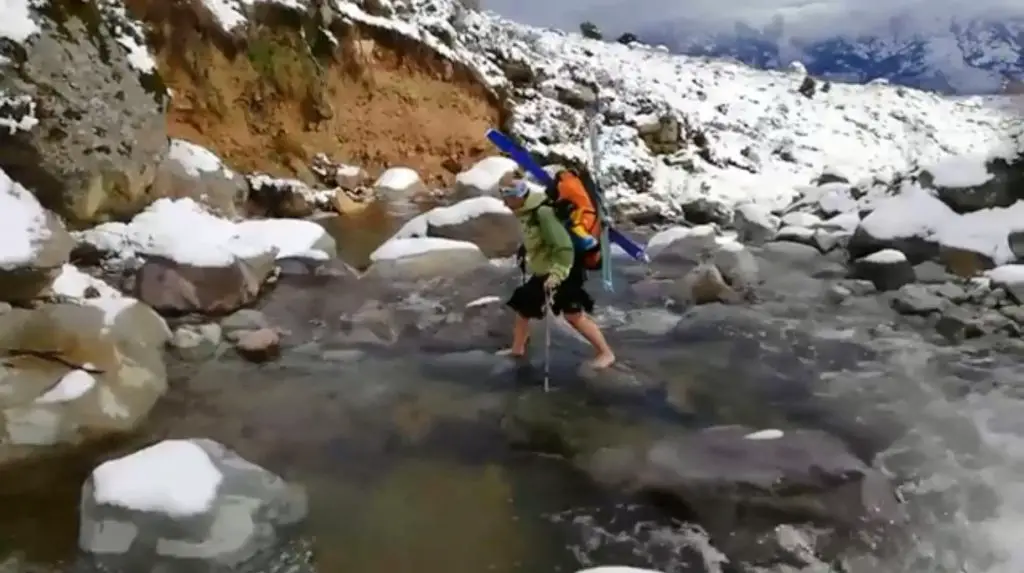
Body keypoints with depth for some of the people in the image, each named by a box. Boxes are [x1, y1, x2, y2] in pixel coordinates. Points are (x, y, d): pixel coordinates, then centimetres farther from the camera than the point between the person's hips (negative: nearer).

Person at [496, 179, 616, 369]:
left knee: (574, 316, -10)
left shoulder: (543, 213, -26)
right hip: (542, 273, 10)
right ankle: (517, 348, 34)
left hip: (562, 272, -10)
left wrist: (556, 274, -32)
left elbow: (564, 247, -30)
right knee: (522, 305, 15)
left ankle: (606, 353, 2)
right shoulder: (527, 213, 4)